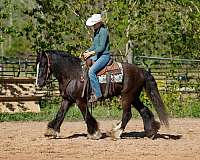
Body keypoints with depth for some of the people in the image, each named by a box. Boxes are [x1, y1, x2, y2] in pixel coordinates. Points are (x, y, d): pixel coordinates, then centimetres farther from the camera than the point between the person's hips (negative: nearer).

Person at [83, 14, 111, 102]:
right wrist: (87, 51, 6)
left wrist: (90, 53, -19)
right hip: (97, 56, 11)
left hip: (104, 56, -11)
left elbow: (101, 47, -19)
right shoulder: (96, 32, 14)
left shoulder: (103, 31, -15)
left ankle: (97, 94, -26)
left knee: (91, 71, -28)